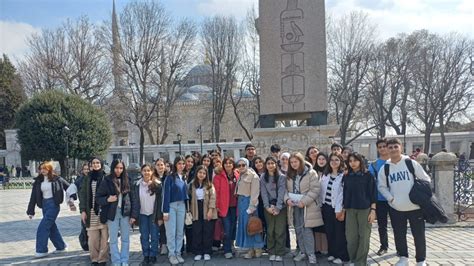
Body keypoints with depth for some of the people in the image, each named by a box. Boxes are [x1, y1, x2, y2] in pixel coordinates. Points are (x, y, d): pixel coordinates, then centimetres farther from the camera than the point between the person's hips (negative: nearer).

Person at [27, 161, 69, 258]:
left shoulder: (57, 179, -8)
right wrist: (30, 211, 3)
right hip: (44, 205, 6)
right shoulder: (38, 181, 4)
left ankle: (42, 250, 4)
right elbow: (34, 196, 5)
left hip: (53, 205, -6)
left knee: (43, 228, -8)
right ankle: (61, 246, 26)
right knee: (51, 227, 12)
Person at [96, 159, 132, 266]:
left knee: (125, 239, 10)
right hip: (112, 213, -2)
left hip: (125, 213, 2)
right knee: (113, 240, 7)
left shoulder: (127, 180, 2)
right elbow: (98, 197, -1)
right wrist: (107, 199, -21)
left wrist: (132, 214, 1)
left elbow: (131, 198, 4)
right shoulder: (106, 181, -5)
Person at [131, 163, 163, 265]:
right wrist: (133, 216, -8)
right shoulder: (137, 185, -2)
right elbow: (135, 201, -2)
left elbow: (160, 201, -7)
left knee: (154, 236, 5)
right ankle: (146, 256, 19)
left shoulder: (157, 184, -7)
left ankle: (153, 256, 17)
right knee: (144, 237, 8)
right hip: (142, 214, 2)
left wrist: (160, 217, -9)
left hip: (154, 214, -1)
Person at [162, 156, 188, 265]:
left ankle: (178, 253, 22)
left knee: (180, 231, 11)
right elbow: (166, 194, -12)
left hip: (181, 206, 5)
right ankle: (171, 254, 13)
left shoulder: (184, 178, 8)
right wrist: (165, 211, -15)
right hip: (171, 206, -5)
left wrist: (187, 207, 6)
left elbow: (186, 192, 12)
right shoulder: (170, 177, -9)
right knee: (171, 232, 1)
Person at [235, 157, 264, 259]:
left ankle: (257, 249, 9)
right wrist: (239, 203, 3)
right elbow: (238, 190, 13)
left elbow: (254, 193, -14)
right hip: (241, 201, 8)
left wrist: (251, 208, -19)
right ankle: (251, 249, 15)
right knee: (244, 225, 7)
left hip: (249, 201, -8)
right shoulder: (240, 176, 15)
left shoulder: (253, 176, -9)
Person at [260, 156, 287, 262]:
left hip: (280, 207, -2)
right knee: (270, 231, 4)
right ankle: (272, 253, 15)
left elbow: (282, 193, -8)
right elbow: (264, 193, 0)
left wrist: (277, 207, -16)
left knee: (280, 231, -3)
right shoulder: (263, 178, 6)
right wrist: (268, 207, -12)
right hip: (268, 207, 2)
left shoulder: (282, 177, -1)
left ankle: (279, 253, 8)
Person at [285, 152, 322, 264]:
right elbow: (286, 189, 13)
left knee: (307, 229, -7)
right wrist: (287, 199, -8)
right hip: (294, 206, 6)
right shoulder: (289, 175, 9)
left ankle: (311, 254, 4)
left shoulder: (311, 173, -8)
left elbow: (315, 189, -13)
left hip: (307, 206, -5)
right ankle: (303, 252, 24)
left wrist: (304, 201, -19)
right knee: (298, 230, 11)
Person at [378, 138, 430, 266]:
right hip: (396, 208, 2)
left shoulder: (411, 163, -5)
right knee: (399, 234, 12)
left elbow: (426, 180, 1)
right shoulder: (385, 168, 0)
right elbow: (382, 186, 8)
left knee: (419, 234, 6)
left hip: (415, 206, -2)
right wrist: (391, 198, -6)